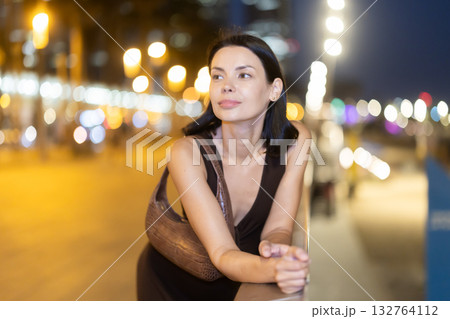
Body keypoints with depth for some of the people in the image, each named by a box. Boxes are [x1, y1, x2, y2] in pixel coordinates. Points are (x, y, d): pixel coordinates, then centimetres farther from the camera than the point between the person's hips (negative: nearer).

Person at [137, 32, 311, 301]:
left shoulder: (295, 140, -16)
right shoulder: (188, 152, -26)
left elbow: (278, 227, -13)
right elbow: (222, 254, -31)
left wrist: (272, 246, -37)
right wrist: (270, 269, -52)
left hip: (241, 279, 2)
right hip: (177, 285, -1)